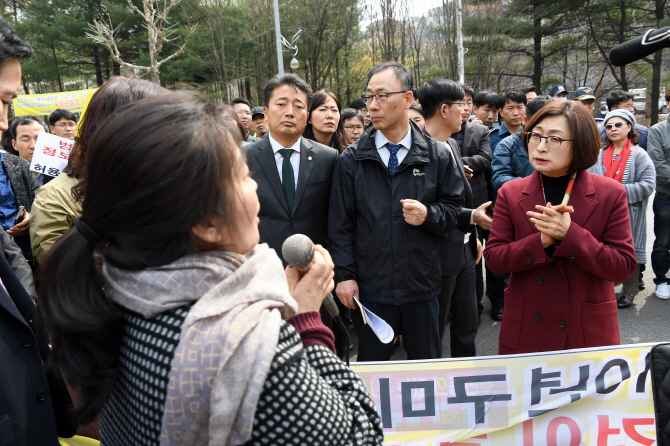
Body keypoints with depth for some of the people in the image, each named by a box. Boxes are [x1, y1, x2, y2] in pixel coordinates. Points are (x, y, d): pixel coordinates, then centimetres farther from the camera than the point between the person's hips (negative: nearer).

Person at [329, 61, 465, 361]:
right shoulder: (351, 159, -1)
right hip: (370, 287, 0)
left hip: (421, 285, 1)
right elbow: (340, 223, 0)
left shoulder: (437, 156, 1)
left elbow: (454, 207, 7)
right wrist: (344, 275, -6)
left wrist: (429, 215, -15)